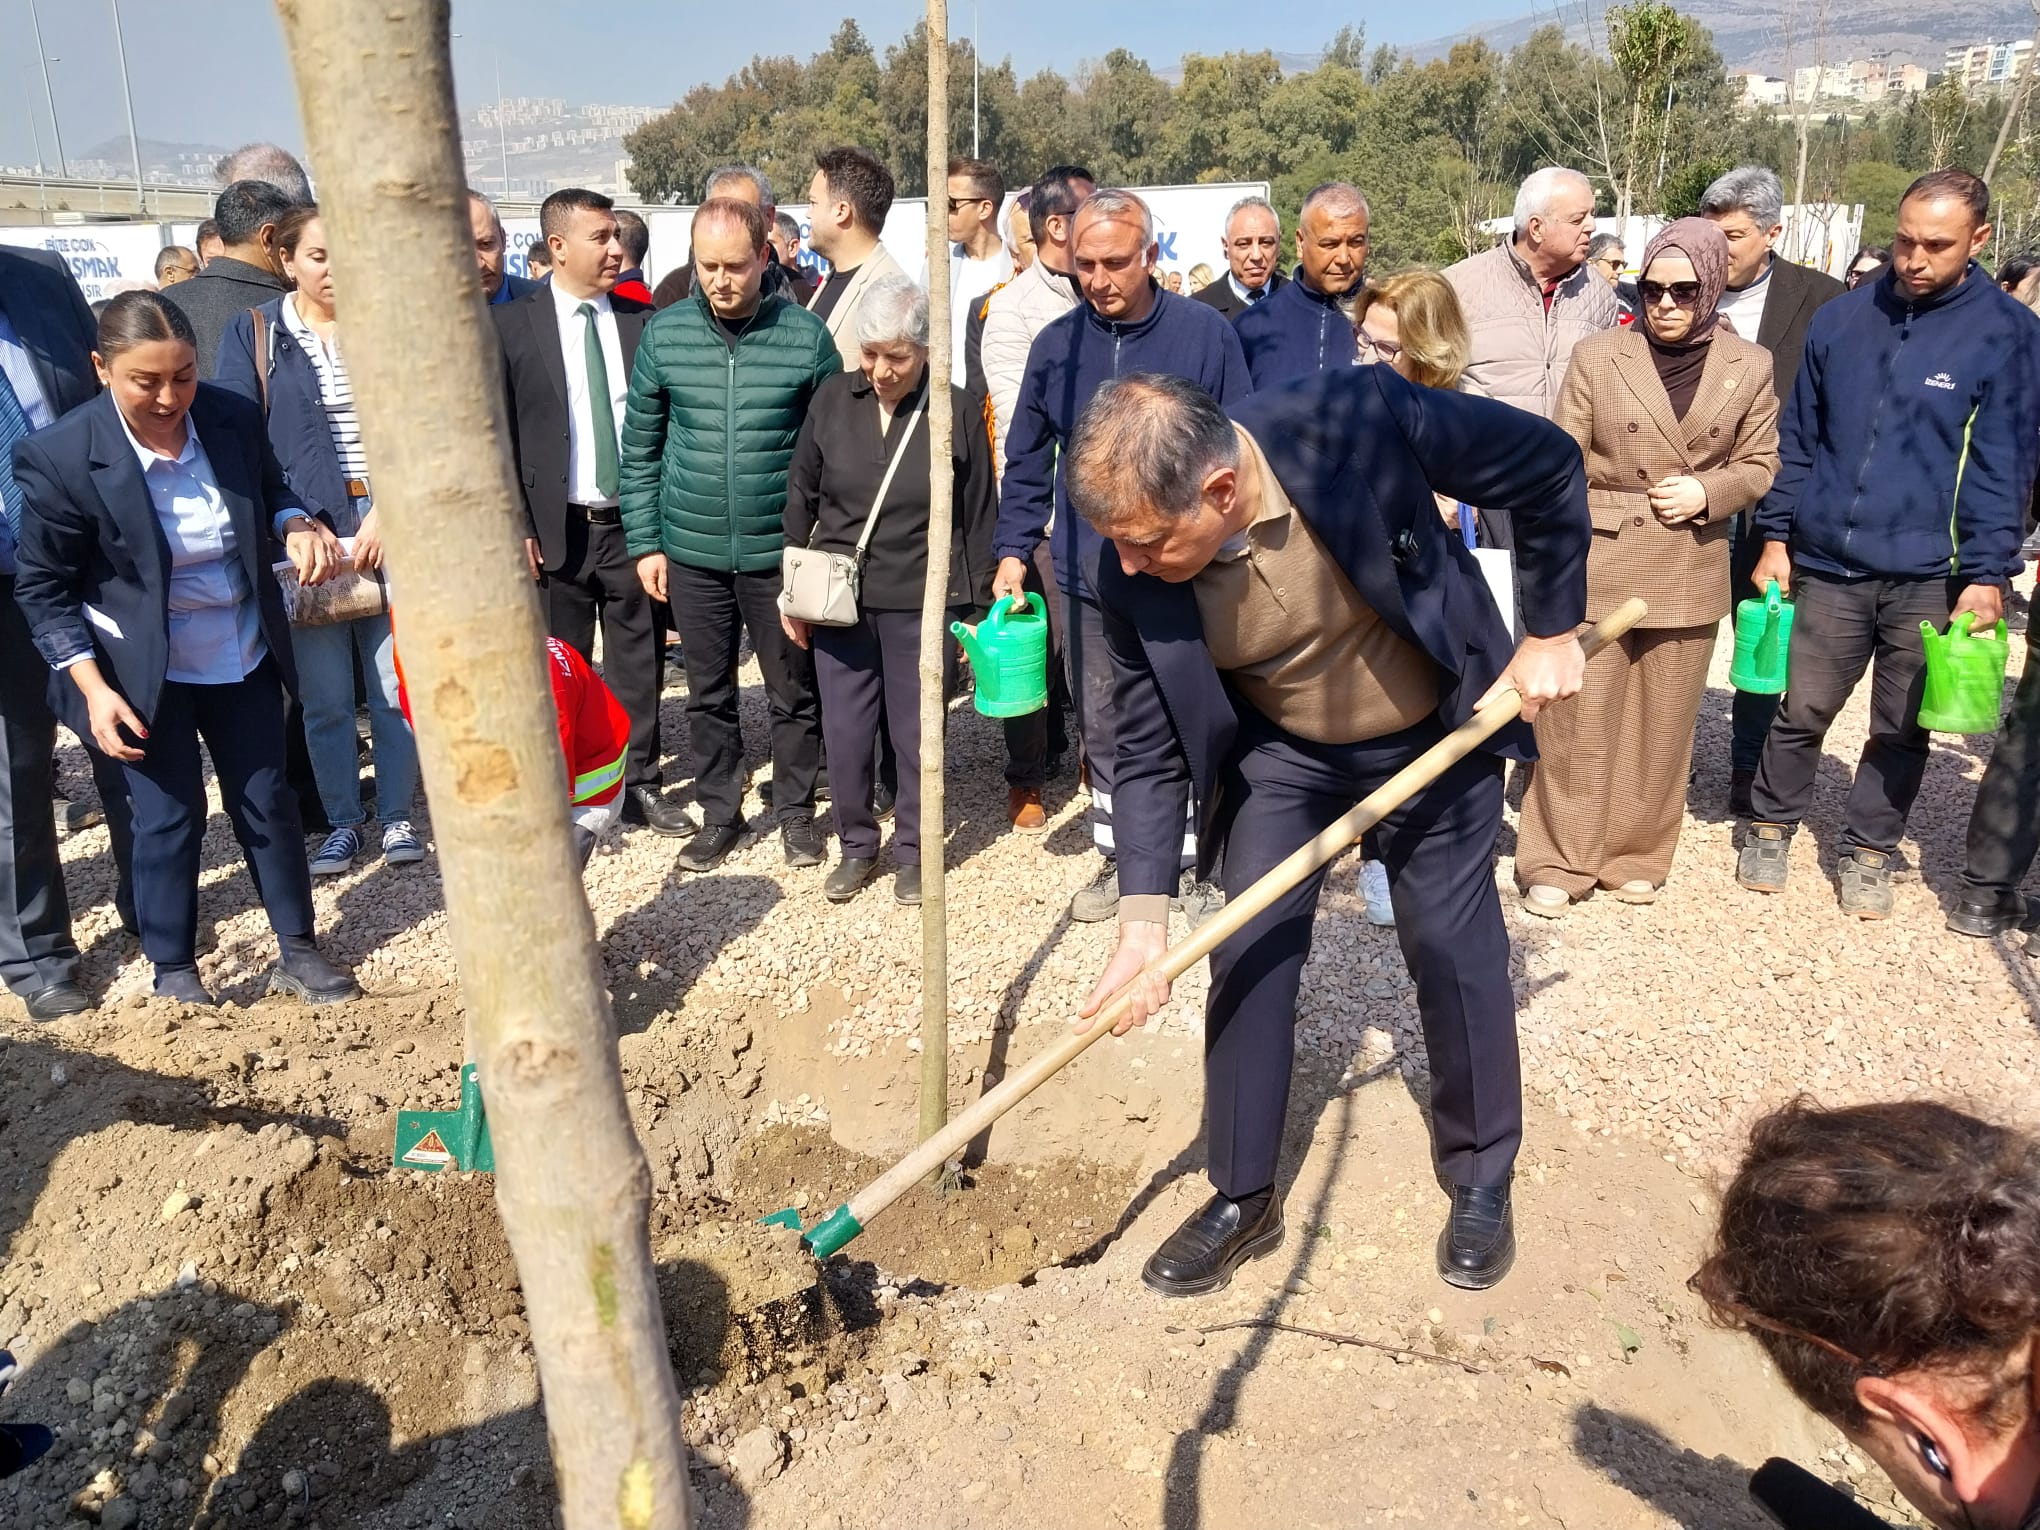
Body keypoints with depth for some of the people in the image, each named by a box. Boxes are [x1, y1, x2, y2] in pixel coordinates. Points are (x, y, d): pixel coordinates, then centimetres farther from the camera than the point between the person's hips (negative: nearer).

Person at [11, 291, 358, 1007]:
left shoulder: (234, 417, -9)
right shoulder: (59, 456, -18)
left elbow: (270, 492, 10)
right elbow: (43, 586, -10)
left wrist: (296, 525, -14)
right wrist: (93, 687, -18)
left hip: (244, 655, 4)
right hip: (144, 672, -4)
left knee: (268, 800, 12)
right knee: (169, 815, 7)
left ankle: (298, 952, 27)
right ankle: (173, 971, 26)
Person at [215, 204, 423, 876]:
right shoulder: (253, 335, 6)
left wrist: (387, 512, -13)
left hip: (392, 528, 1)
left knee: (397, 686, 2)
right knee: (325, 697, 4)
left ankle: (396, 815, 18)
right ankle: (342, 821, 19)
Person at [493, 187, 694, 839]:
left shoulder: (642, 321, 4)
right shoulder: (511, 324, -1)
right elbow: (499, 436, -1)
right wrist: (516, 526, -7)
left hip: (633, 522, 2)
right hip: (557, 527, -1)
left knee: (640, 661, 8)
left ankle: (641, 784, 21)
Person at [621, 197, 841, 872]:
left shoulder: (807, 336, -6)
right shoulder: (664, 335, 0)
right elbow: (640, 449, 6)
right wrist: (644, 543, 3)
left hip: (781, 552, -2)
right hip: (692, 553, 2)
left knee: (793, 694, 10)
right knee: (708, 695, 13)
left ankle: (796, 811, 28)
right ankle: (719, 813, 29)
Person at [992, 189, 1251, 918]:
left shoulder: (1205, 333, -6)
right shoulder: (1056, 344, 4)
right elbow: (1028, 462, 11)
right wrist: (1012, 550, 5)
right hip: (1085, 576, 3)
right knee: (1101, 730, 12)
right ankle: (1118, 856, 28)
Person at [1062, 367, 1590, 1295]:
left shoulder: (1359, 420, -35)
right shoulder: (1134, 573, -25)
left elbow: (1550, 467, -18)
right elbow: (1150, 750, -15)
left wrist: (1551, 635, -14)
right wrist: (1143, 919, -22)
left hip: (1439, 732, -1)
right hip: (1279, 753, 2)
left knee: (1456, 949, 6)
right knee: (1246, 957, -2)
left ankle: (1482, 1182, 29)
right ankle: (1242, 1199, 18)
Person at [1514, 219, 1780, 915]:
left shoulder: (1749, 368, 4)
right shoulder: (1598, 356, -2)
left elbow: (1759, 463, 11)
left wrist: (1708, 492, -9)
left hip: (1690, 573, 2)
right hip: (1598, 565, -2)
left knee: (1663, 723, 11)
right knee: (1580, 719, 1)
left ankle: (1636, 856, 26)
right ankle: (1558, 860, 13)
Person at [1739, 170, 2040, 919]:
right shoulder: (1842, 319, 3)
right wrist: (1776, 536, 6)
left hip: (1930, 577, -1)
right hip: (1828, 568, 1)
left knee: (1901, 729, 10)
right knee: (1802, 711, 8)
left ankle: (1869, 849, 27)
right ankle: (1771, 827, 28)